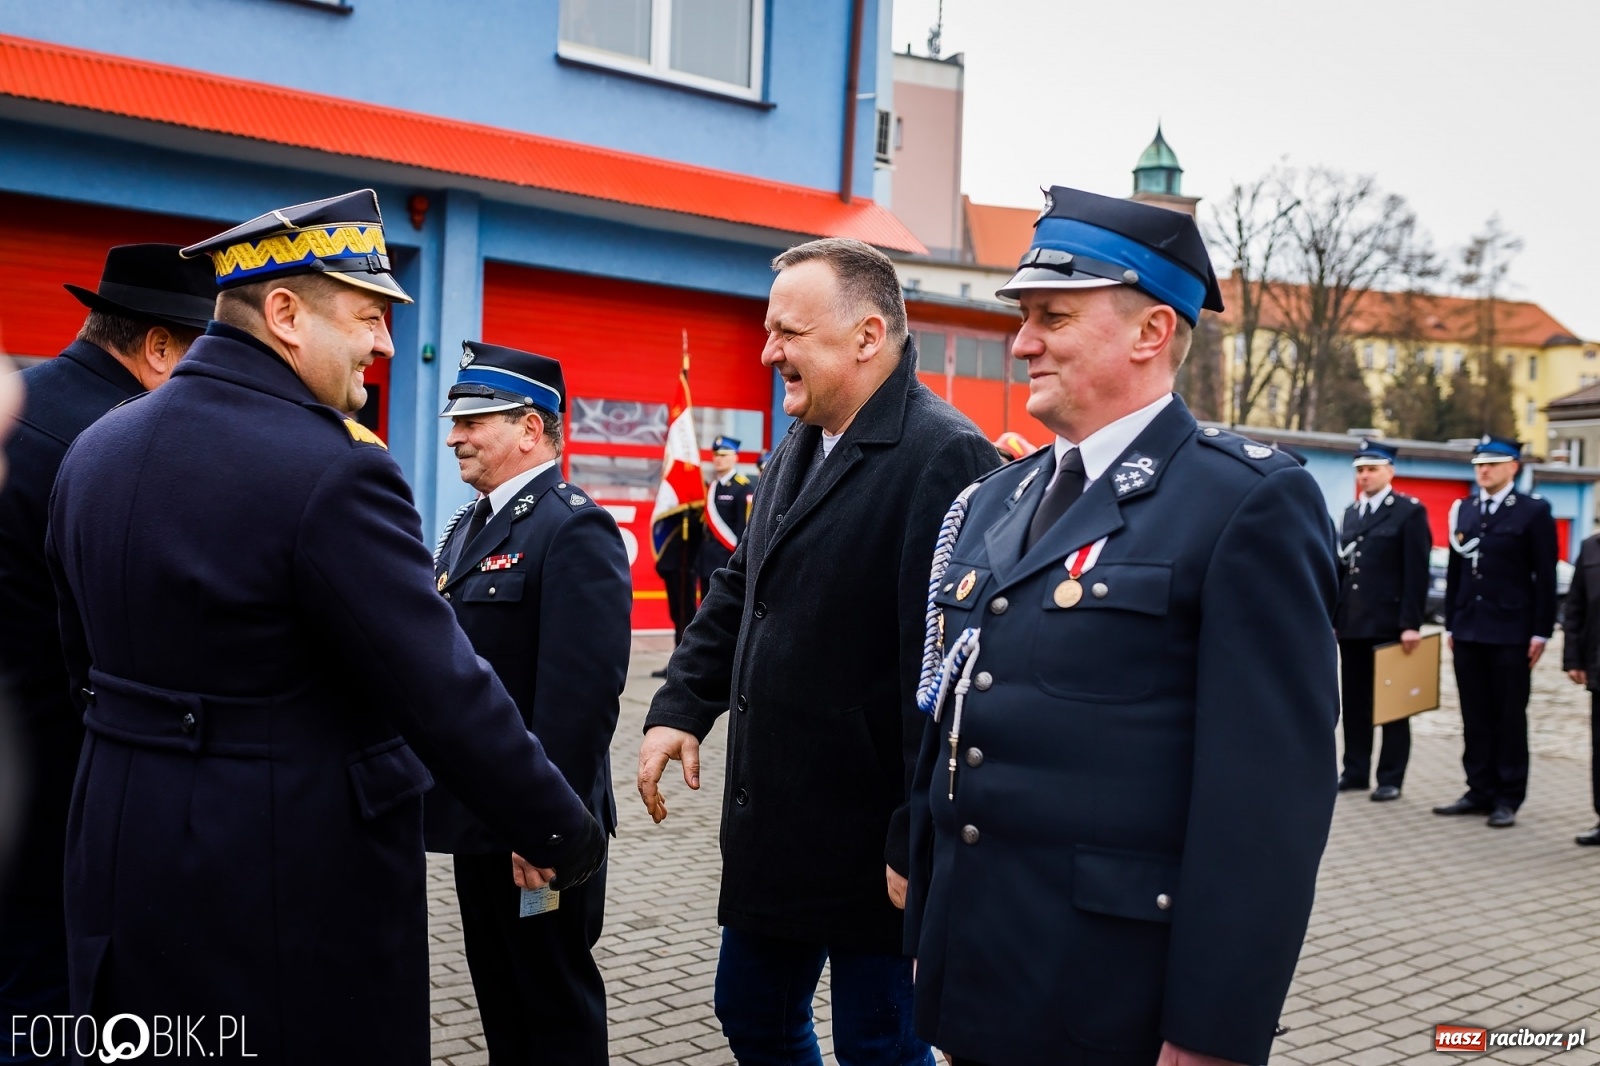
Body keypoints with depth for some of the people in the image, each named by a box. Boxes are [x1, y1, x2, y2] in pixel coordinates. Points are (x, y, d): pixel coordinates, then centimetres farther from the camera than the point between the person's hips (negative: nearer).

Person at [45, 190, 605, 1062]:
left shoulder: (96, 450, 3)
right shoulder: (332, 470, -21)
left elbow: (85, 663, 12)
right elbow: (448, 696, -21)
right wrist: (564, 837, -9)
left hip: (126, 855, 7)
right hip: (298, 875, -7)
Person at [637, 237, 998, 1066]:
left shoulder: (944, 458, -20)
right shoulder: (798, 447, 10)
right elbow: (738, 592, 16)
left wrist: (917, 844, -22)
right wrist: (679, 709, 3)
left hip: (871, 842, -8)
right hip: (771, 826, 9)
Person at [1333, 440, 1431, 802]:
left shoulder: (1410, 511, -4)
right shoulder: (1351, 513, 16)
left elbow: (1417, 573, -10)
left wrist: (1411, 624, -16)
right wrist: (1333, 618, 10)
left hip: (1389, 624, -6)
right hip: (1351, 623, 6)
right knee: (1354, 701, 9)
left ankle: (1391, 778, 9)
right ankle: (1355, 771, 17)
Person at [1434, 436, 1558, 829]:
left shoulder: (1533, 511, -2)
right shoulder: (1463, 510, 12)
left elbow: (1545, 577, -4)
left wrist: (1541, 632, -9)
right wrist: (1451, 623, 10)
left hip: (1511, 633, -4)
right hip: (1468, 631, 5)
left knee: (1510, 717, 2)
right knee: (1475, 717, 7)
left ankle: (1508, 798, 8)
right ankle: (1480, 791, 15)